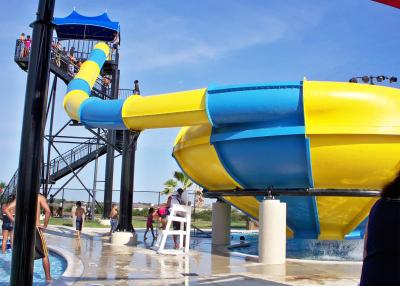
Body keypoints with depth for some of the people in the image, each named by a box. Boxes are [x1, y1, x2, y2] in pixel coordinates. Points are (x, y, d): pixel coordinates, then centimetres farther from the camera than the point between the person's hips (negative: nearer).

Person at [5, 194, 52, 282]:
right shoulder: (40, 197, -2)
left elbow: (7, 209, -2)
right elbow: (47, 211, -18)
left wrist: (15, 222, 0)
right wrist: (45, 225, -7)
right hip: (35, 229, -2)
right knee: (44, 255, 12)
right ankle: (48, 278, 17)